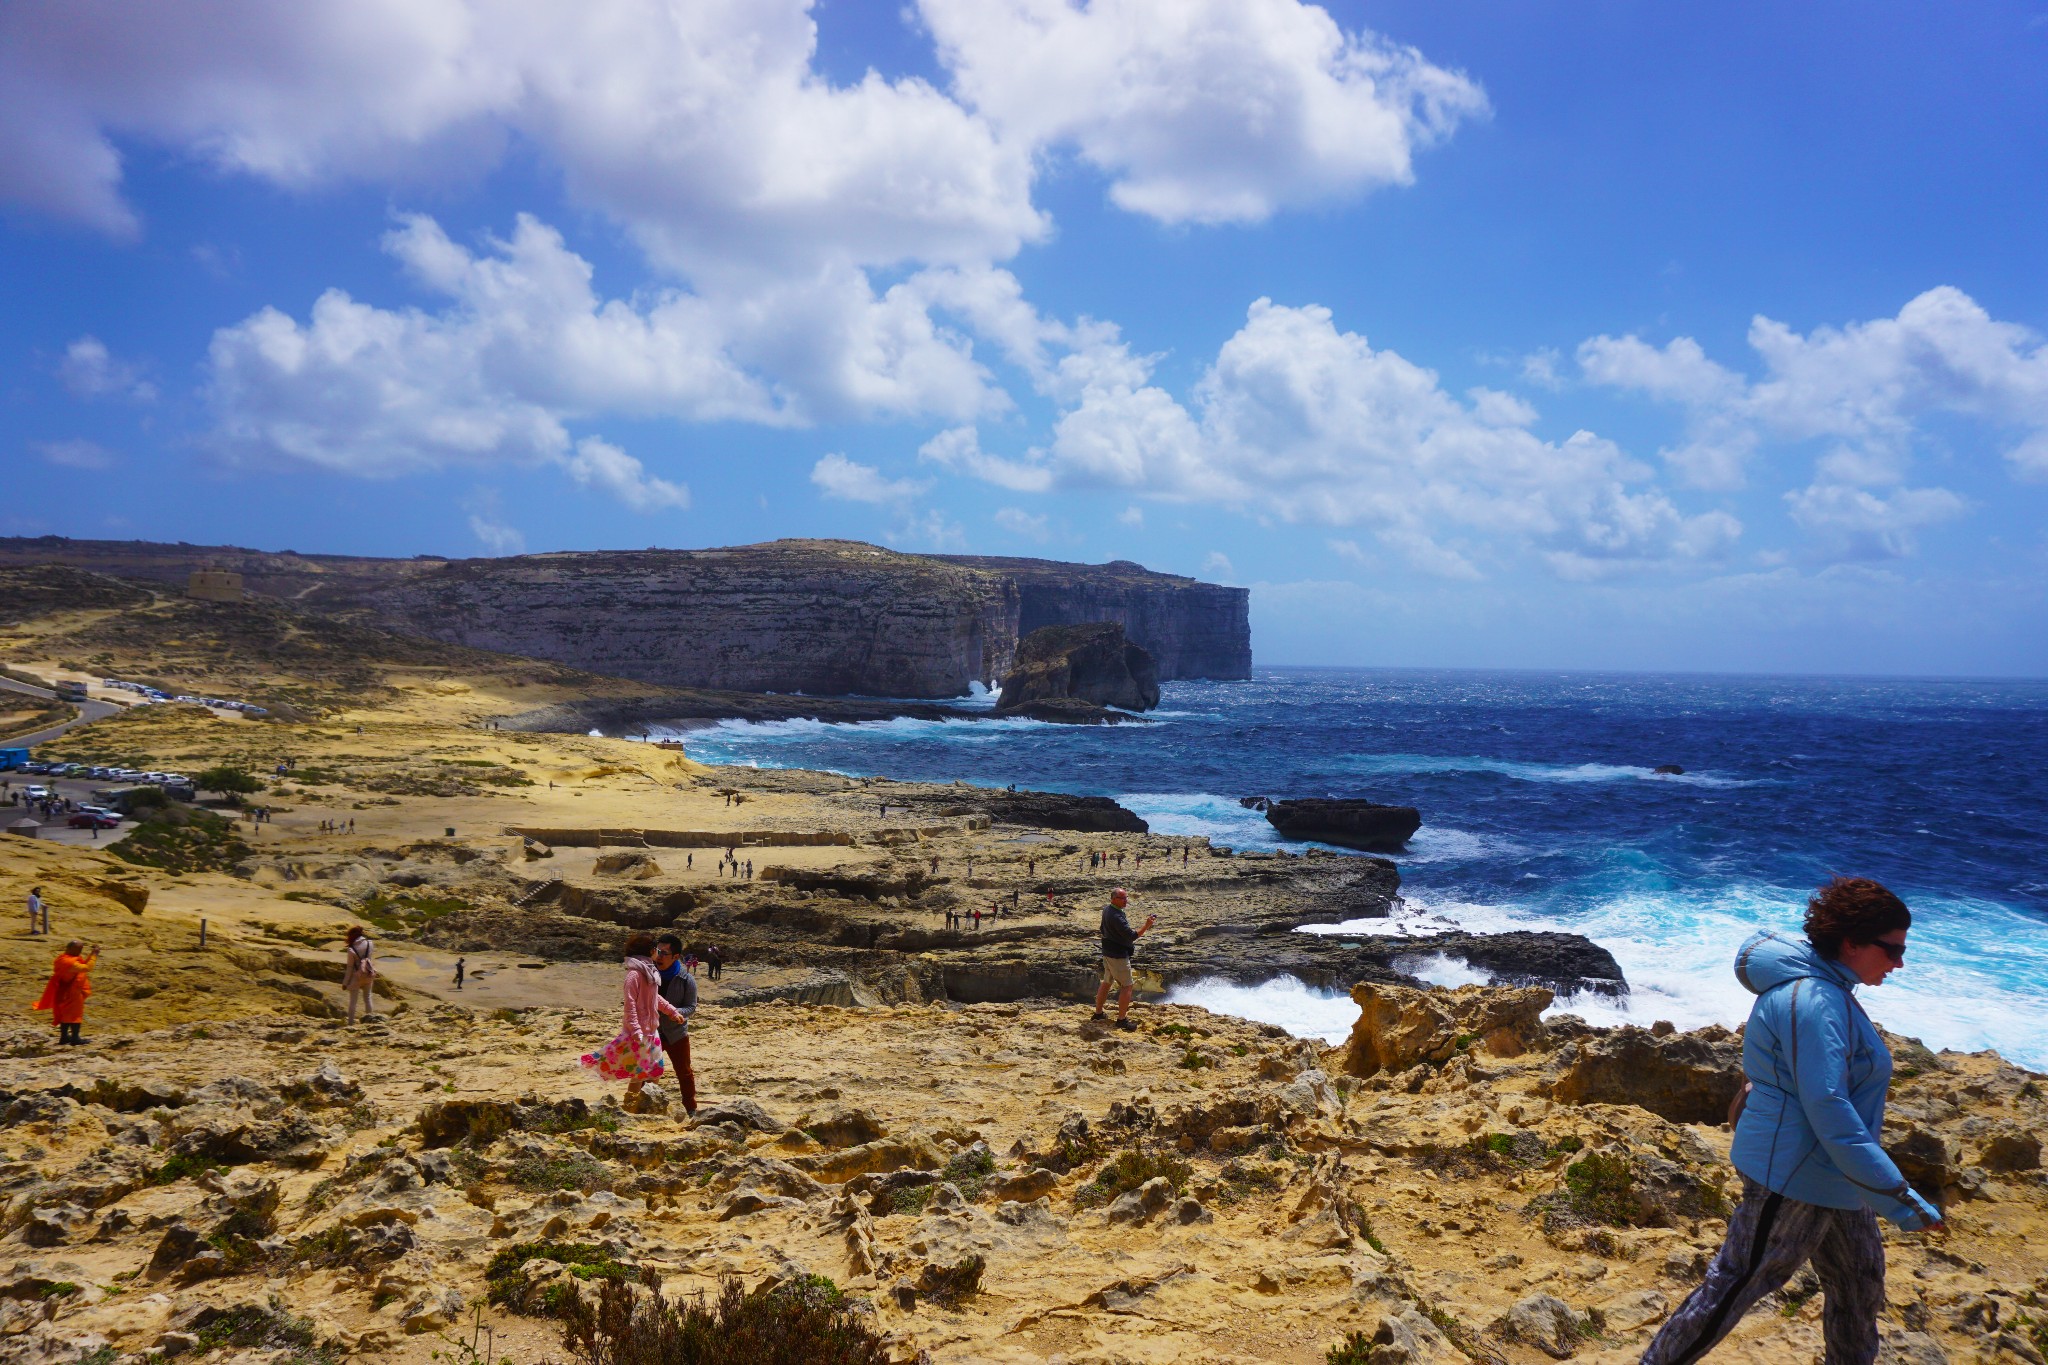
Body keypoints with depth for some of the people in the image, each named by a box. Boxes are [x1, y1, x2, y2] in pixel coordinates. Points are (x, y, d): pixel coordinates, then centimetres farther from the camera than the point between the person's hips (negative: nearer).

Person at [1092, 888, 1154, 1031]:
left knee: (1106, 983, 20)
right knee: (1127, 987, -2)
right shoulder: (1116, 917, -27)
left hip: (1108, 953, 10)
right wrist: (1146, 927, -32)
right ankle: (1121, 1019, 0)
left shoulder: (1107, 910, 4)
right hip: (1118, 956, -10)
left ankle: (1098, 1013, 29)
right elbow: (1131, 936, -29)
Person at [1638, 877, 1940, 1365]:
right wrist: (1896, 1197, -28)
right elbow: (1828, 1110, -29)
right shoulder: (1813, 1001, -26)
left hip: (1829, 1172, 10)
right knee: (1734, 1286, -1)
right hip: (1791, 1174, -10)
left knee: (1860, 1280, 21)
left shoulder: (1826, 987, 8)